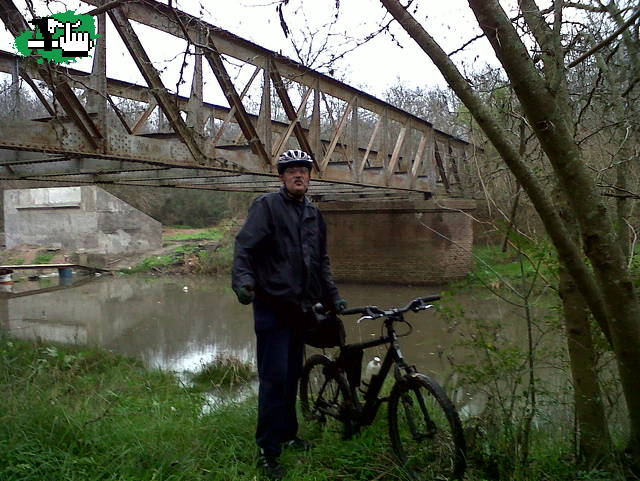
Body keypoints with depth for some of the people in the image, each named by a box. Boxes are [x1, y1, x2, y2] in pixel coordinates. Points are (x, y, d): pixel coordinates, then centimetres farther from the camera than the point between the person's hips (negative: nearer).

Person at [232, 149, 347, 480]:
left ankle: (287, 434, 30)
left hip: (301, 307, 7)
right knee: (275, 378, -6)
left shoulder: (314, 214, 16)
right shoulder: (267, 205, -5)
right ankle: (267, 451, 5)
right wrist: (242, 279, -32)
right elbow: (245, 246, -15)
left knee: (292, 374, 15)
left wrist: (333, 297, 20)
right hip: (273, 306, -6)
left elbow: (321, 261, 23)